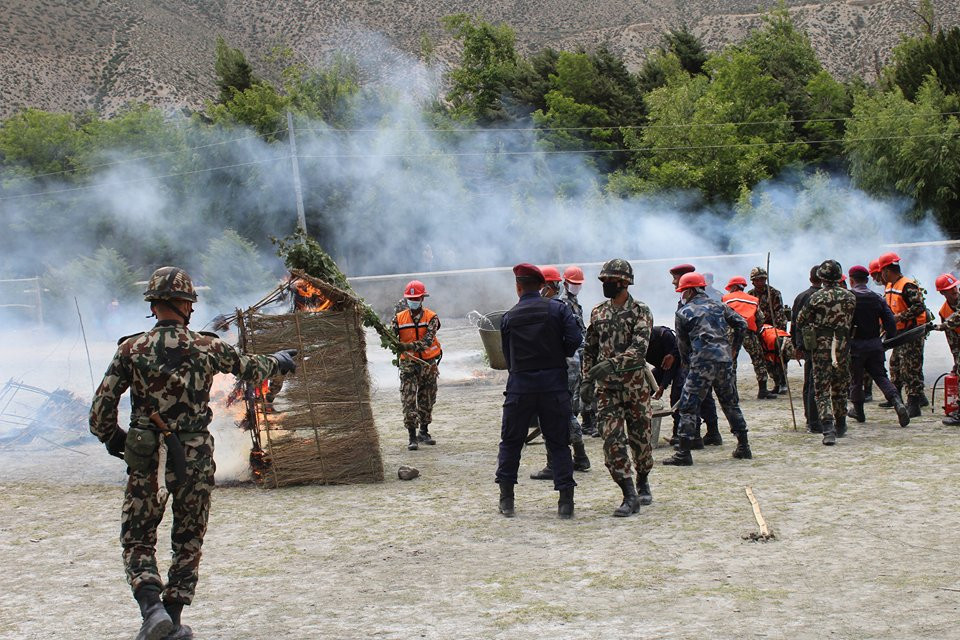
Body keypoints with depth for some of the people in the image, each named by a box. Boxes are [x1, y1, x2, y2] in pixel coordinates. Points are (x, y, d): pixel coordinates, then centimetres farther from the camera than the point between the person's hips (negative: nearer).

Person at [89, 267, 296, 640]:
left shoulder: (131, 349, -5)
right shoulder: (207, 347, -2)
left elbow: (101, 406, -5)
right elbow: (251, 370, 15)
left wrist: (111, 439, 14)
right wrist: (278, 361, 37)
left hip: (147, 458, -1)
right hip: (195, 458, 1)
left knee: (138, 540, 10)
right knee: (188, 541, 15)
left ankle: (151, 606, -12)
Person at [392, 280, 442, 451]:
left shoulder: (431, 317, -7)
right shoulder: (399, 318, -1)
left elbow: (427, 341, -20)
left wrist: (408, 346, -34)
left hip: (429, 364, 1)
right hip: (408, 365, -1)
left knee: (427, 400, 12)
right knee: (409, 400, -10)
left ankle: (424, 432, 29)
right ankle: (412, 437, -9)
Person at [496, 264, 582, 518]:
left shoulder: (509, 317, 3)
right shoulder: (558, 309, 0)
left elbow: (507, 355, 8)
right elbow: (575, 339, -10)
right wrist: (560, 356, 9)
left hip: (520, 385, 0)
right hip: (554, 384, 0)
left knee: (511, 442, 12)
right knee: (558, 443, 6)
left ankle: (506, 499, 12)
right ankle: (566, 501, 1)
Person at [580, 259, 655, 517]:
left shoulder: (641, 312, -6)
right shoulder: (598, 312, 9)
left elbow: (639, 349, -19)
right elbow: (589, 350, 17)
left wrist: (612, 364, -31)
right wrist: (587, 380, 10)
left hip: (635, 385, -3)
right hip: (606, 388, 3)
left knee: (640, 438, 9)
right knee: (612, 439, -9)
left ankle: (643, 483, 33)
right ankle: (630, 495, -7)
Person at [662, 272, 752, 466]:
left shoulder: (683, 312, 5)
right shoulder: (718, 306, 17)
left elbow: (682, 343, 9)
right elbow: (741, 323, 14)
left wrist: (689, 363, 23)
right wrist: (733, 348, 23)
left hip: (702, 362, -5)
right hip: (725, 360, 5)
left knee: (688, 406, -1)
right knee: (731, 403, 19)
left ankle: (683, 453, -6)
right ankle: (743, 447, 24)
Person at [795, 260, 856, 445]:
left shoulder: (816, 298, -9)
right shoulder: (850, 297, 0)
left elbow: (800, 320, 0)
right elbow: (852, 321, 9)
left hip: (820, 346, -3)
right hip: (842, 346, 3)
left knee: (822, 388, -2)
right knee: (840, 387, 19)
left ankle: (828, 429, -17)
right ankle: (840, 426, 32)